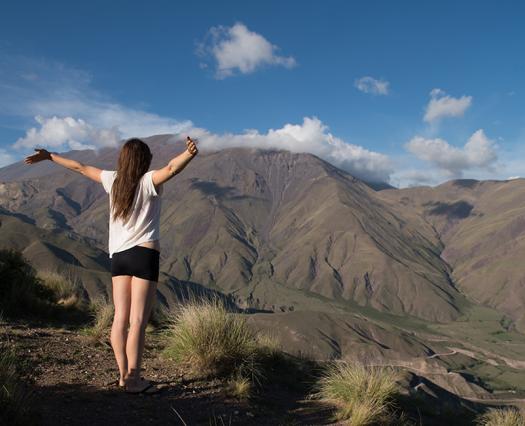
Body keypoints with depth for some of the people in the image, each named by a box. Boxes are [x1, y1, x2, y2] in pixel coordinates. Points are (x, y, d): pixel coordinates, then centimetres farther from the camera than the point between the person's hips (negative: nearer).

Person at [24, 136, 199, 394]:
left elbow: (79, 167, 20)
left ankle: (124, 375, 13)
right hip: (144, 254, -6)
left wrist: (49, 156, 32)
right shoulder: (148, 181, -7)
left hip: (118, 256, 6)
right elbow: (171, 169, -28)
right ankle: (133, 379, -4)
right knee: (138, 320, -6)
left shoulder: (112, 180, 8)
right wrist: (189, 153, -43)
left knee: (120, 318, 7)